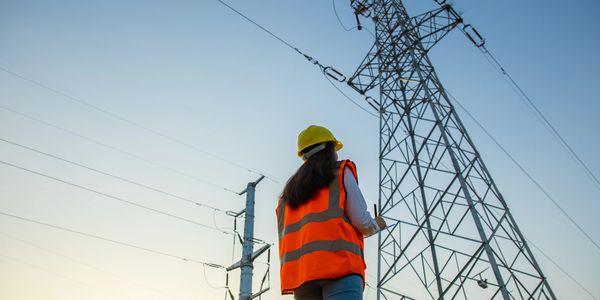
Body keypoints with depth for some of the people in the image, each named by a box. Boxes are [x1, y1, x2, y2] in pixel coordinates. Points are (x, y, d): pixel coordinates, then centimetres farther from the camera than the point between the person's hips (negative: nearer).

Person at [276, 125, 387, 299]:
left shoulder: (289, 191, 28)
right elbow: (362, 221, 3)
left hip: (299, 272, 6)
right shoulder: (341, 172, 13)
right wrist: (376, 225, 25)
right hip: (339, 263, -6)